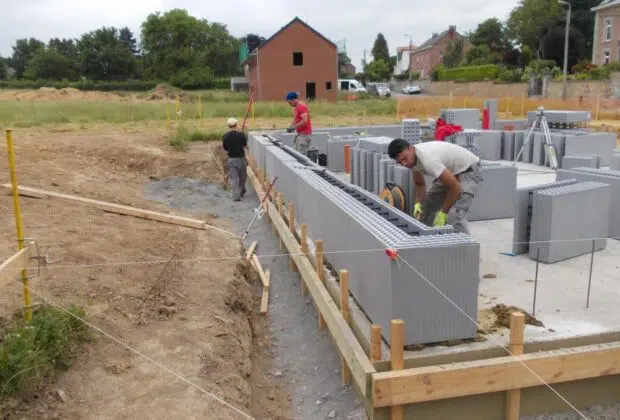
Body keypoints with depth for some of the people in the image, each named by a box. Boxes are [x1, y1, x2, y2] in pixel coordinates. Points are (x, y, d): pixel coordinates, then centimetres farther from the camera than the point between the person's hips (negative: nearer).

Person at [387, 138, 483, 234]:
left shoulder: (427, 159, -37)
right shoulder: (413, 157, -7)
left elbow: (455, 187, -33)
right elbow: (420, 184, 9)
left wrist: (443, 213, -23)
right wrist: (418, 203, -9)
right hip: (450, 171, 10)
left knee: (455, 216, -26)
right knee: (426, 207, 14)